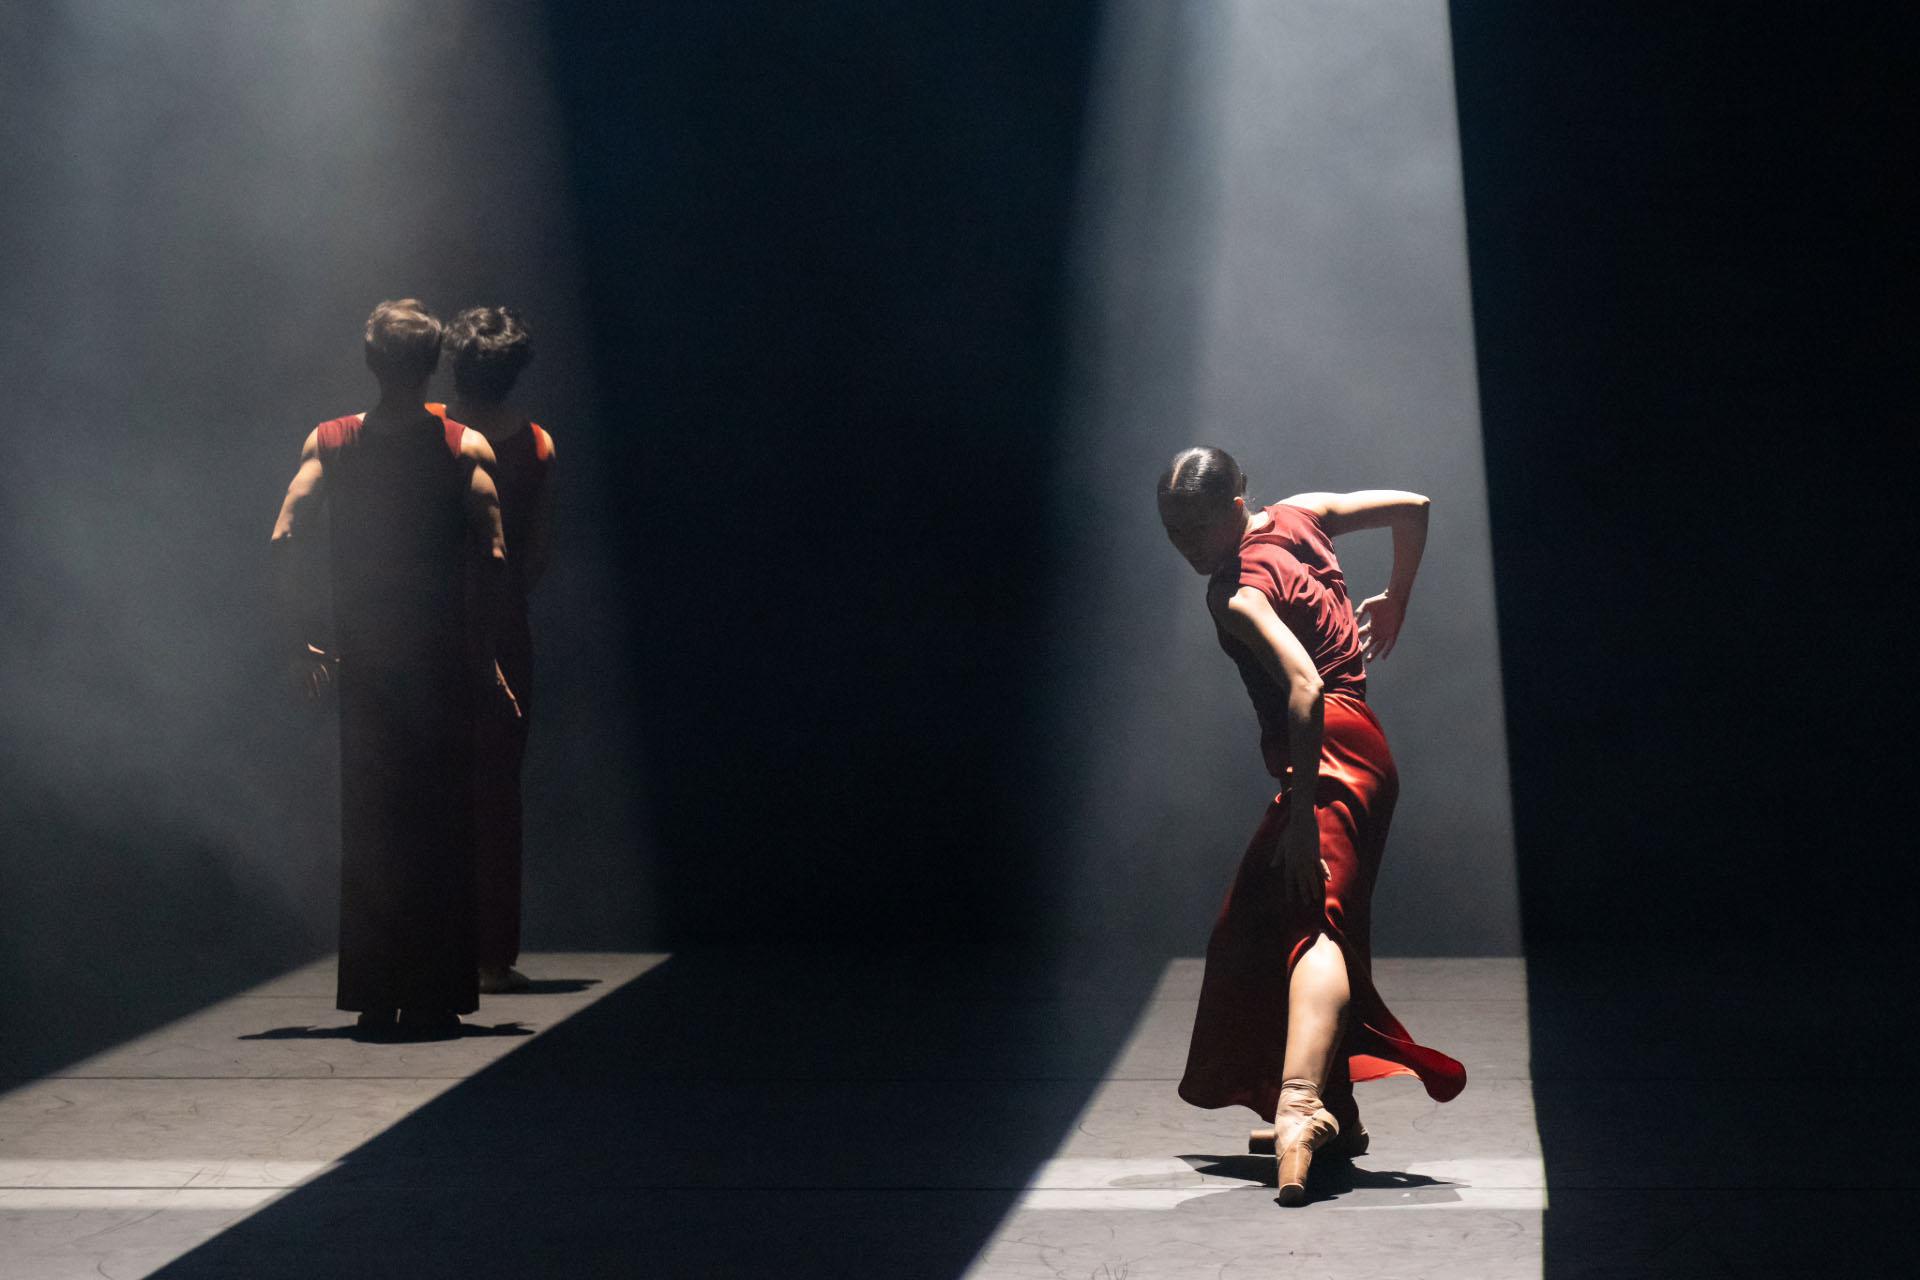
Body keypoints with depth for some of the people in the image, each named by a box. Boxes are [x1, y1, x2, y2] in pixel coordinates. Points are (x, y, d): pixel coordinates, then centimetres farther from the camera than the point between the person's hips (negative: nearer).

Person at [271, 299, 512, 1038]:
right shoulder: (466, 448, -3)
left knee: (368, 823, 9)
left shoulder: (328, 443, 4)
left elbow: (284, 541, -6)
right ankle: (434, 998, 5)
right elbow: (493, 561, -12)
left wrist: (300, 643, 1)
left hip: (362, 661, 2)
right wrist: (487, 657, -5)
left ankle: (374, 999, 10)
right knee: (440, 825, 5)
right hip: (441, 658, -2)